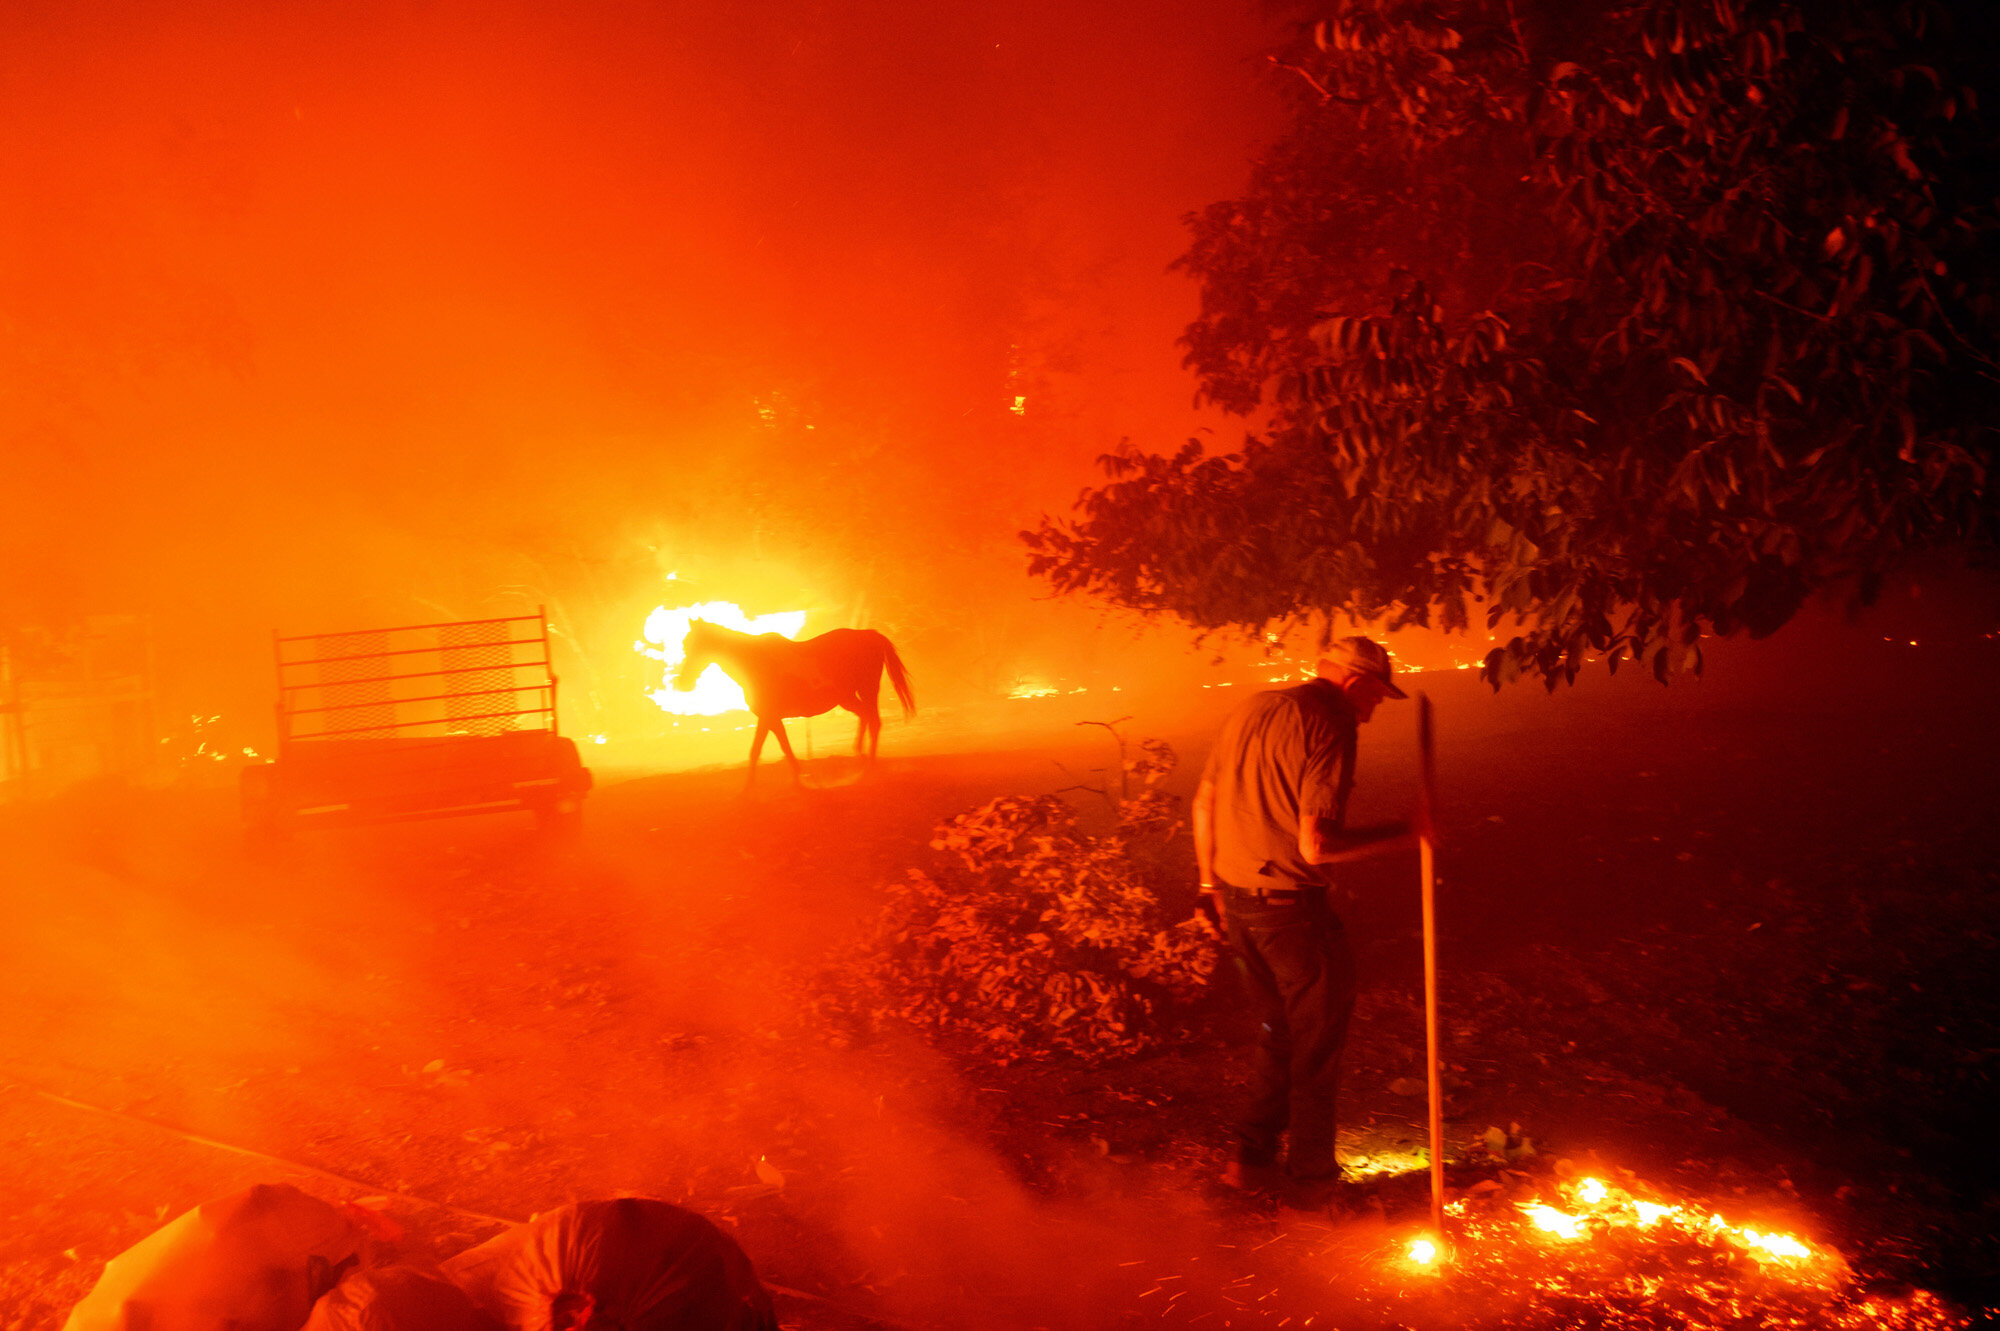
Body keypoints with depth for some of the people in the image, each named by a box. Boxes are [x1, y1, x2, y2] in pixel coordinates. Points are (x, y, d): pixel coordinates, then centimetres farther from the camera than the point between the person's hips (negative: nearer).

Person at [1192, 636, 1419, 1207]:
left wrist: (1211, 881, 25)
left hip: (1235, 899, 8)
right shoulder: (1330, 726, -17)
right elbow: (1316, 845, -24)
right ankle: (1310, 1177, 21)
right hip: (1290, 906, -8)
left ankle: (1253, 1159, 28)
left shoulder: (1251, 708, 8)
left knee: (1277, 1028, 23)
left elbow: (1204, 802, 15)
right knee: (1318, 1037, 10)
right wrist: (1398, 835, -12)